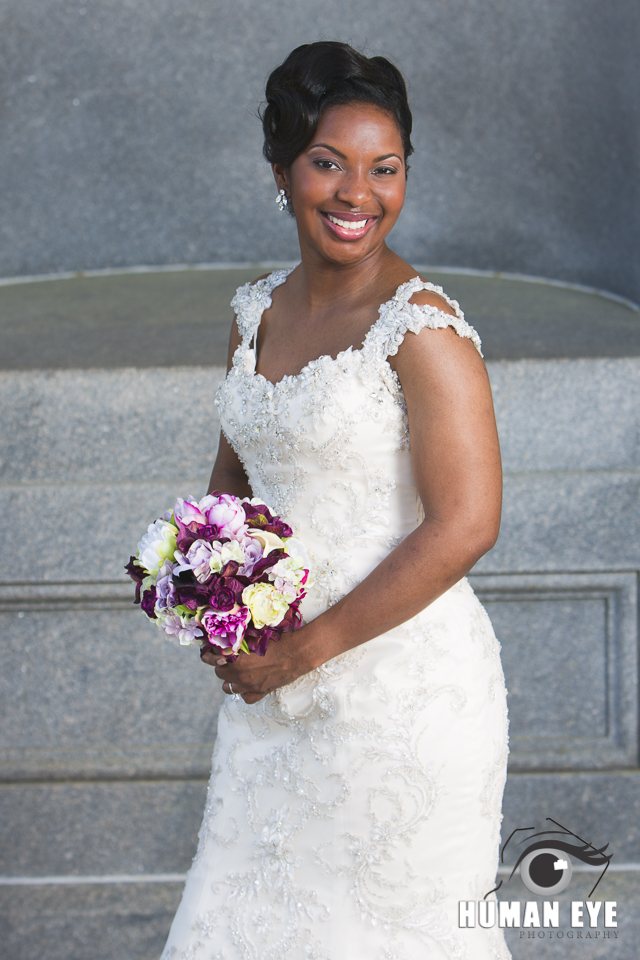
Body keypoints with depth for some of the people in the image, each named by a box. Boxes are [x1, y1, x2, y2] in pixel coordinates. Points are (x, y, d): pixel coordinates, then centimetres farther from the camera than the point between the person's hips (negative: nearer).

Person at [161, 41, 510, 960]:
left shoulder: (422, 326, -16)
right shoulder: (259, 310, 6)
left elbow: (466, 524, -20)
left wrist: (308, 647, -16)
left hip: (400, 685, -7)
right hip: (275, 683, 7)